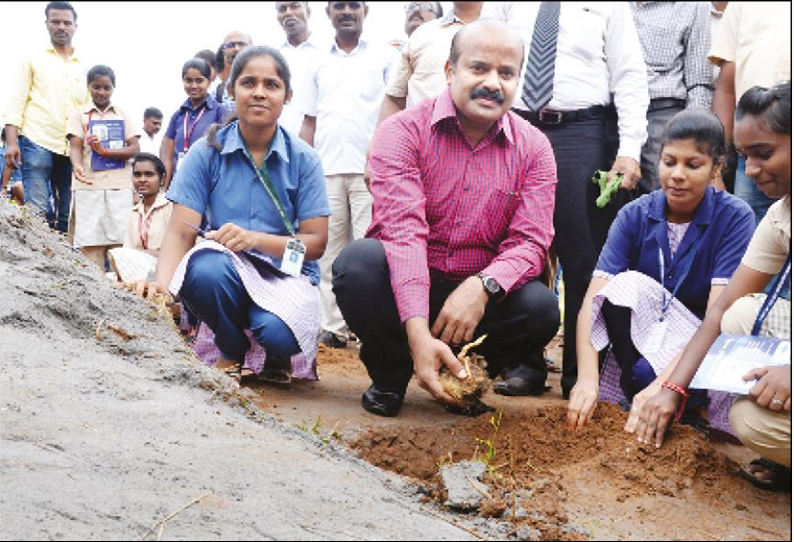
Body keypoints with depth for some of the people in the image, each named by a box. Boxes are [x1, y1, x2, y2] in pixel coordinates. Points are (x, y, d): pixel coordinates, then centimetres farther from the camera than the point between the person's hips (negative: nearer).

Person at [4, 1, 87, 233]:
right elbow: (16, 103, 5)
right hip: (37, 143, -3)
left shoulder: (84, 68, 19)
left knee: (67, 216, 0)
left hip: (73, 150, 3)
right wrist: (11, 142, -7)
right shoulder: (33, 60, 12)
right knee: (38, 211, -11)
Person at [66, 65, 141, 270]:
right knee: (91, 247, -6)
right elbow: (75, 146, -2)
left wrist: (104, 151, -11)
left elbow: (135, 149, 4)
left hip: (119, 186, 1)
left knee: (120, 243, -5)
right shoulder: (80, 114, 10)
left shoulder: (122, 115, 13)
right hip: (89, 186, -1)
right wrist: (77, 166, -24)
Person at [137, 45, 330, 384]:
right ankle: (231, 354, -3)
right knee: (207, 267, -36)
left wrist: (255, 238, -19)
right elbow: (180, 232, -6)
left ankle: (277, 356, 8)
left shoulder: (303, 159, -1)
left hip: (286, 274, 0)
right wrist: (162, 285, -27)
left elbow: (316, 242, -3)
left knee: (277, 333, -34)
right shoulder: (207, 152, 0)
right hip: (225, 274, 1)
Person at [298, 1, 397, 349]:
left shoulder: (385, 56, 8)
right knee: (330, 252, 4)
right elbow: (309, 122, 18)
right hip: (326, 171, 4)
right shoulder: (319, 63, 18)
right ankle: (333, 327, 8)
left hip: (370, 170, -3)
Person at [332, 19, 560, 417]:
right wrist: (418, 332, -37)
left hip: (482, 294, 2)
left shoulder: (534, 149, -3)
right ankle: (390, 373, -3)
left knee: (541, 307, -26)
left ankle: (464, 377, 4)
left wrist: (482, 287, -33)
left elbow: (530, 241, -10)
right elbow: (403, 231, -24)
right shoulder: (403, 131, -11)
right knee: (358, 262, -32)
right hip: (403, 286, -2)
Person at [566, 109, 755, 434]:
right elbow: (594, 299, -17)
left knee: (648, 373, -35)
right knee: (630, 283, -27)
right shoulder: (635, 215, -6)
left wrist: (663, 384, -36)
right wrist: (587, 377, -35)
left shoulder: (734, 218, -13)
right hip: (640, 340, 3)